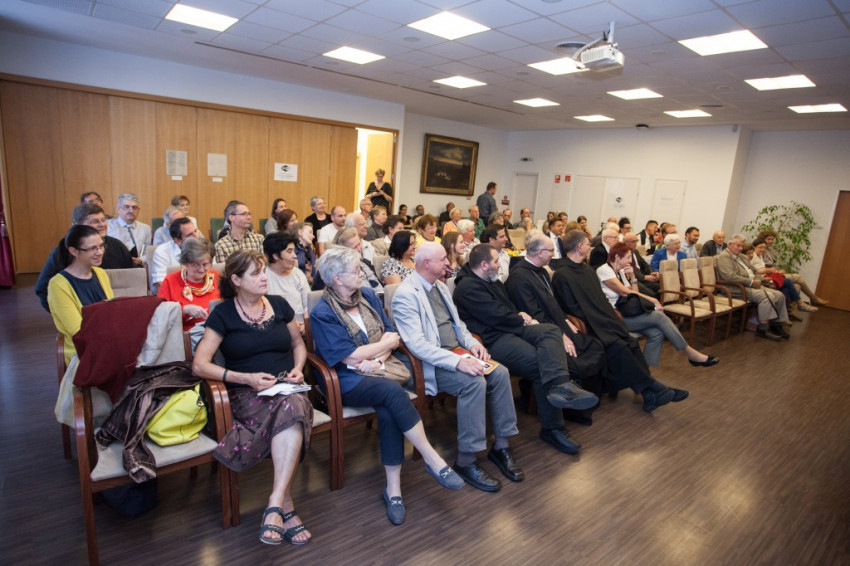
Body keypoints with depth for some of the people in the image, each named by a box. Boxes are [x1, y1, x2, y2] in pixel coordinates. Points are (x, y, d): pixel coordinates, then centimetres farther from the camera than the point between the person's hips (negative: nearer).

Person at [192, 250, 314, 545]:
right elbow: (199, 365, -4)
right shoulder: (223, 314, 2)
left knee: (292, 407, -36)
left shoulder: (278, 304, 11)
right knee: (289, 412, -35)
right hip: (248, 394, -2)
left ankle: (275, 505, -34)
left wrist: (298, 368, 0)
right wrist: (246, 378, -15)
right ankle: (287, 509, -25)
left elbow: (298, 343, 22)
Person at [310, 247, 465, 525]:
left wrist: (375, 358, -12)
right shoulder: (322, 313, -9)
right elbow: (351, 357, -14)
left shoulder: (367, 295, 9)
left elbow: (393, 336, 5)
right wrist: (384, 342, -3)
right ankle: (434, 460, -23)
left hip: (378, 371, 4)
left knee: (388, 410, -27)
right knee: (393, 391, -32)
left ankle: (393, 488, -15)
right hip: (348, 381, -4)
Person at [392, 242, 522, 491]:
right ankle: (466, 461, -15)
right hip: (430, 363, -8)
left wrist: (472, 343, 0)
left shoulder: (441, 287, 13)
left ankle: (501, 446, 0)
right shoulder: (406, 294, -15)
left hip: (456, 353, 8)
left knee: (500, 373, -12)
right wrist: (457, 361, -30)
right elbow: (416, 344, -24)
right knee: (474, 382, -29)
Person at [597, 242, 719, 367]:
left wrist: (632, 276, 0)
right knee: (659, 316, -18)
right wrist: (652, 300, -11)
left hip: (626, 312, 8)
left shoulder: (621, 271, 14)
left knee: (656, 333, -17)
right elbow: (625, 292, -16)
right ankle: (690, 353, -7)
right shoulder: (603, 270, -11)